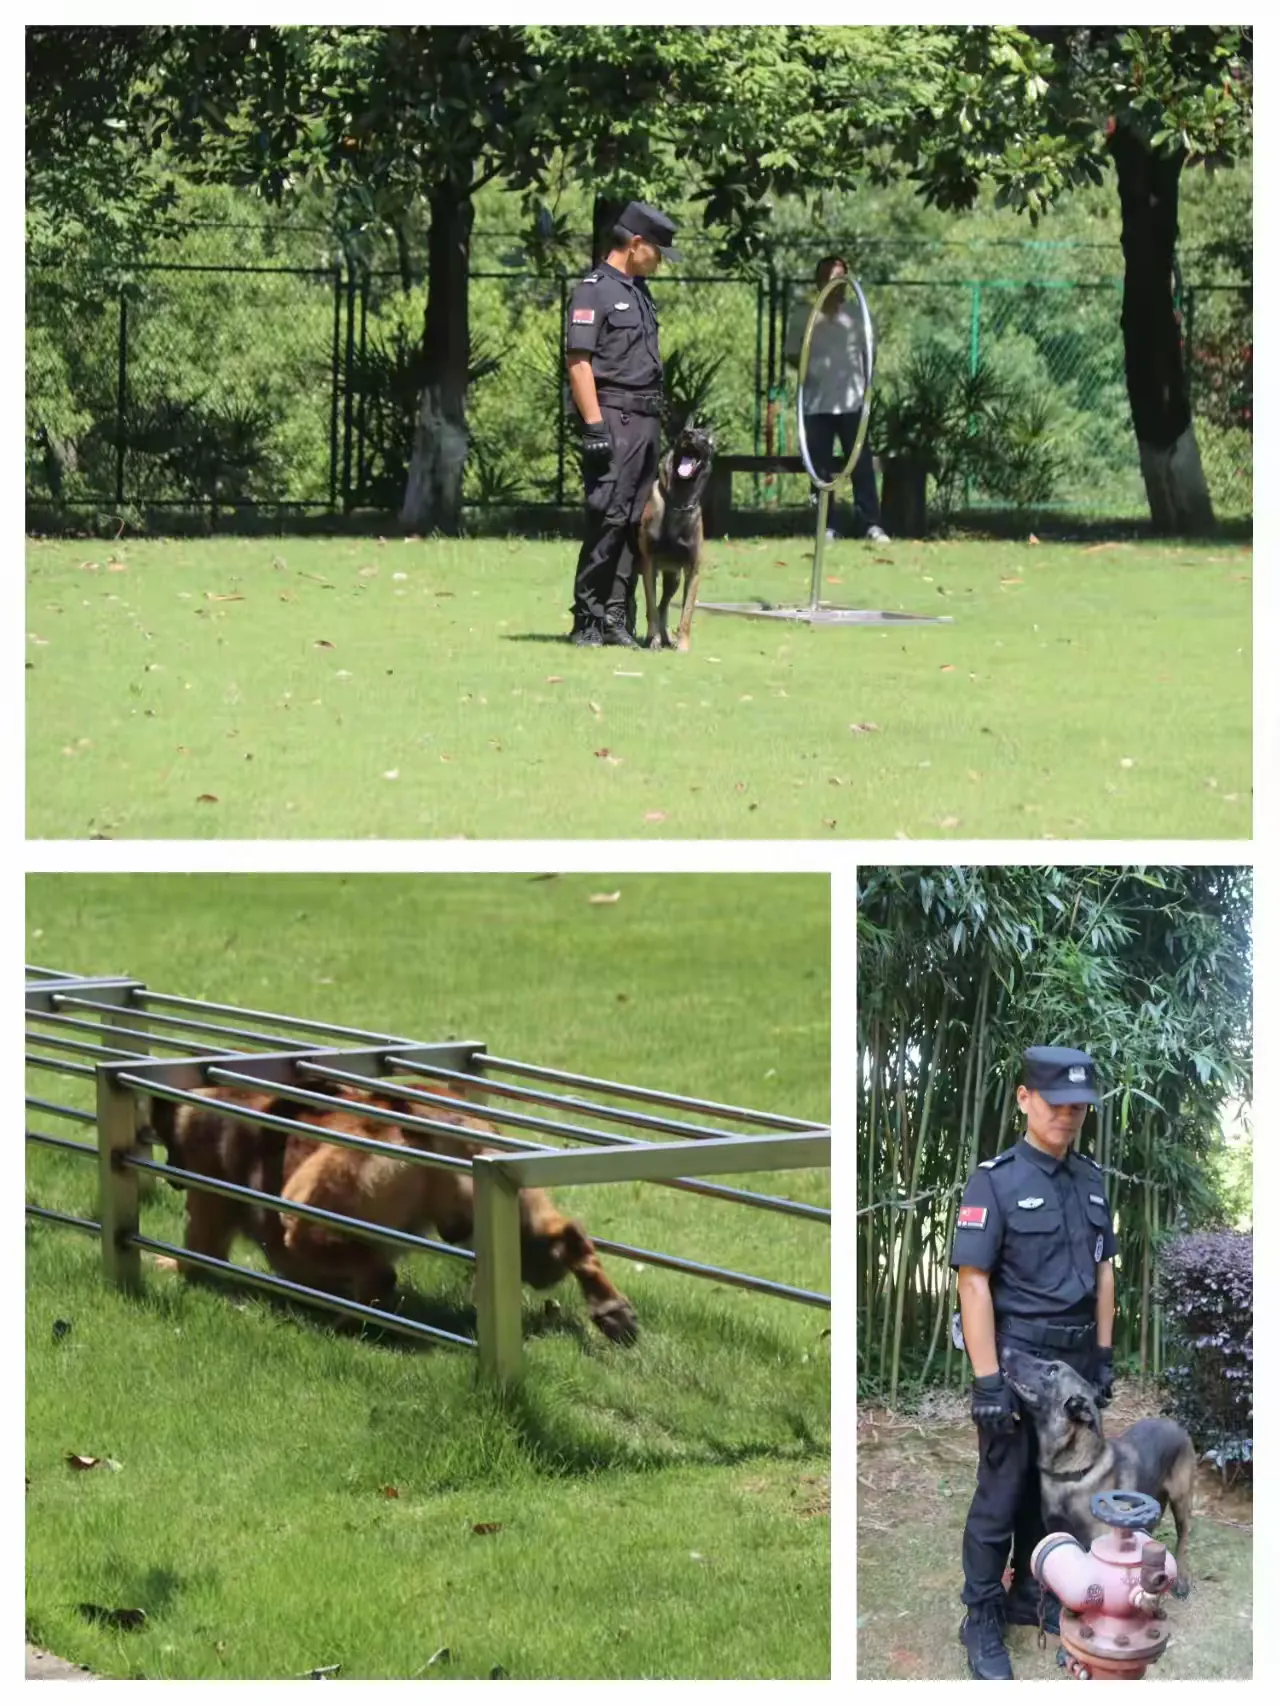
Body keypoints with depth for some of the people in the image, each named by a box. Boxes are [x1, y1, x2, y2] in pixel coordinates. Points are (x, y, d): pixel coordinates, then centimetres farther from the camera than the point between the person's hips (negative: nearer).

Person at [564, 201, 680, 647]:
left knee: (635, 522, 7)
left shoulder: (639, 291, 20)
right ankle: (587, 619, -8)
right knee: (608, 517, -11)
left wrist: (658, 419, 18)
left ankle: (617, 618, 11)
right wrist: (594, 426, -19)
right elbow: (578, 361, -13)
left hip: (646, 421, 9)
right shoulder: (595, 290, -7)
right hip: (614, 417, -9)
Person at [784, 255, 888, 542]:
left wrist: (866, 386, 2)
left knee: (862, 465, -3)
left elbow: (866, 354, 12)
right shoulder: (803, 314, 3)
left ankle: (871, 524, -2)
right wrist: (806, 368, -12)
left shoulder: (855, 315, 7)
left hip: (852, 401, 1)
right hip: (817, 402, -1)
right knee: (820, 468, 2)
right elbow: (791, 353, 7)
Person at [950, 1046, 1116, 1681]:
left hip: (1076, 1359, 6)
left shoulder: (1090, 1180, 7)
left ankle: (1030, 1594, 28)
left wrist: (1104, 1355, 10)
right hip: (1018, 1357, -6)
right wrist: (987, 1380, -19)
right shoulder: (995, 1182, -12)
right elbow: (973, 1281, -15)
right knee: (1004, 1491, -1)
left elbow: (1103, 1271, 14)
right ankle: (982, 1620, 8)